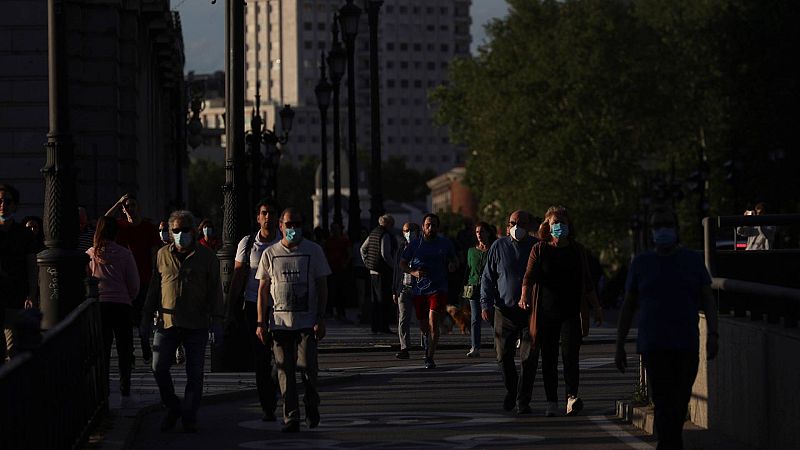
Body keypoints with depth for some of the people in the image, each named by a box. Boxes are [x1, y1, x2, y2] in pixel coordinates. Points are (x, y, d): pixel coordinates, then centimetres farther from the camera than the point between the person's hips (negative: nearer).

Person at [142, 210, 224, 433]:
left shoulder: (207, 258, 4)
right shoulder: (163, 255, 10)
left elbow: (215, 292, 4)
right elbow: (154, 289, 15)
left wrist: (217, 322, -3)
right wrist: (147, 318, 13)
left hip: (196, 325, -2)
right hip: (167, 322, 2)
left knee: (195, 374, 0)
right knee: (159, 367, -7)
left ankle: (189, 417, 11)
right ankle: (173, 408, 13)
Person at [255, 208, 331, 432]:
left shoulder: (313, 251, 3)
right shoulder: (270, 253, 7)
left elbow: (322, 286, 4)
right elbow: (263, 290, 9)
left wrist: (321, 319, -5)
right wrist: (261, 323, 3)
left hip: (307, 321, -2)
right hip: (280, 321, 2)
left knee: (307, 367, -8)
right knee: (285, 372, 0)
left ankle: (311, 404, 20)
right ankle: (291, 418, 6)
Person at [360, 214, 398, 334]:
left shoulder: (373, 233, 14)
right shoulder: (385, 235, -13)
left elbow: (363, 249, 20)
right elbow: (385, 253, -22)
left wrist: (367, 263, 20)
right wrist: (393, 265, -13)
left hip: (373, 271, 9)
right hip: (383, 271, -9)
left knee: (376, 300, 12)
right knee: (384, 299, -6)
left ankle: (375, 326, 14)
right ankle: (383, 327, -7)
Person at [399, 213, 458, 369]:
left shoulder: (445, 243, 5)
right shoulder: (415, 244, 3)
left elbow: (455, 261, 17)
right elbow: (402, 264, 9)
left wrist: (452, 265, -7)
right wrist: (413, 272, -11)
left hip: (438, 290, -2)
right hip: (419, 290, 2)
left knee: (433, 323, -16)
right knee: (424, 326, 9)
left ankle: (430, 358, -15)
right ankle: (426, 338, 46)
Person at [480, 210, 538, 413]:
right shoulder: (499, 247, 5)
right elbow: (487, 277, 7)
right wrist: (486, 304, -5)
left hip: (531, 311, -1)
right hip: (505, 311, 1)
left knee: (529, 357, -4)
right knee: (503, 355, 3)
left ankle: (523, 401, 3)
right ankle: (511, 390, 28)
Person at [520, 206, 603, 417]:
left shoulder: (578, 250, 11)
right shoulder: (539, 250, 5)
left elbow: (587, 283, 17)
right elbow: (529, 276, -6)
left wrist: (597, 307, 16)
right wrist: (525, 296, -25)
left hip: (572, 313, 0)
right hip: (546, 313, 0)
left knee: (570, 354, -15)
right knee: (548, 359, 3)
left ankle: (572, 396, -21)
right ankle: (551, 402, 9)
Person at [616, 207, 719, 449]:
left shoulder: (693, 260, 7)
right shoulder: (642, 263, 6)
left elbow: (708, 301, 3)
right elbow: (627, 307, 10)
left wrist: (713, 334, -11)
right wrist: (619, 346, 6)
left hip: (686, 347, 2)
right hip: (653, 347, -2)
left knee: (679, 405, 9)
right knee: (664, 405, -12)